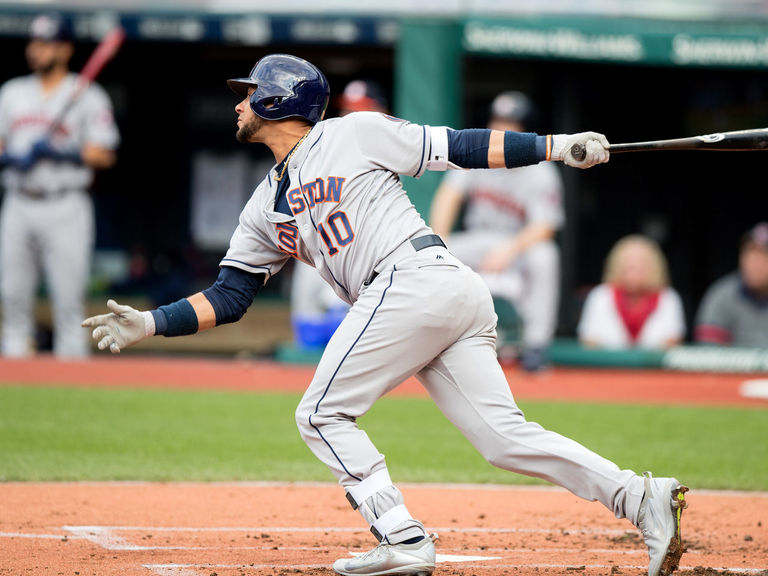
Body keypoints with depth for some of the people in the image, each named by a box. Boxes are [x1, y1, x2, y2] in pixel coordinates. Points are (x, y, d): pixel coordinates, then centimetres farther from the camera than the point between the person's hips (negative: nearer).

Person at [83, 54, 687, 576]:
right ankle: (639, 497, -10)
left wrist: (558, 146, 1)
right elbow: (228, 297, 23)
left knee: (323, 415, -6)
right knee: (504, 436, -4)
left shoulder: (354, 135, 6)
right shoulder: (264, 209, 27)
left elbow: (461, 147, 6)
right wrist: (149, 324, 10)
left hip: (414, 278, -7)